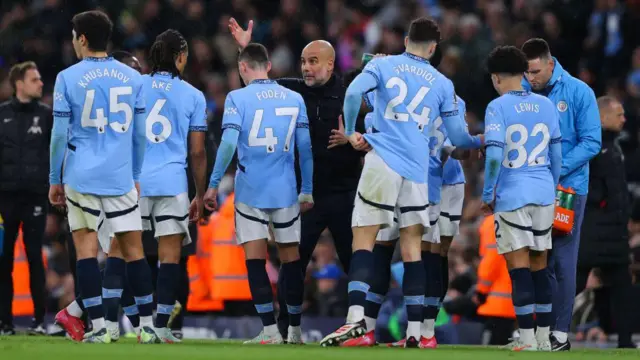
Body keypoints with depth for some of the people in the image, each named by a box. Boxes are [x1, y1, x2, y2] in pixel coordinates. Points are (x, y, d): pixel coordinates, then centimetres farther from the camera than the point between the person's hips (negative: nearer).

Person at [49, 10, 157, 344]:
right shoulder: (132, 78, 6)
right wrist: (136, 175, 19)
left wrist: (55, 179, 6)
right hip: (121, 178, 2)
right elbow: (140, 134, 9)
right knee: (133, 248, 7)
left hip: (81, 178, -2)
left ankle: (98, 328, -4)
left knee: (86, 247, 2)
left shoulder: (67, 78, -3)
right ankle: (147, 326, 6)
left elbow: (59, 134, -2)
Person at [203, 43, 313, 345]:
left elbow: (228, 143, -13)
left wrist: (214, 184, -6)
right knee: (290, 257, 12)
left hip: (250, 191, -3)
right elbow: (306, 149, 7)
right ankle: (295, 331, 18)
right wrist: (307, 192, 14)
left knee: (255, 259, 0)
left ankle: (270, 330, -8)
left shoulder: (238, 98, -4)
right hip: (286, 192, 3)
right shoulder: (294, 99, 6)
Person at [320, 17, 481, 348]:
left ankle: (356, 316, -22)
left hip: (382, 162, -2)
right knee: (411, 247, 7)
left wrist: (350, 132, 5)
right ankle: (414, 332, 4)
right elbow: (458, 137, 17)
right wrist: (482, 141, 39)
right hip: (417, 170, 2)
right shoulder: (443, 84, 15)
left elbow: (353, 92, -10)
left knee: (364, 240, -4)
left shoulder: (383, 65, 9)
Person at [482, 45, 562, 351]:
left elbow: (494, 154, -16)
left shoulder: (498, 107, -8)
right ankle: (544, 336, 15)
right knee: (539, 265, 13)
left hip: (512, 196, -5)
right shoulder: (545, 105, 7)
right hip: (543, 194, 5)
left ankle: (527, 338, -5)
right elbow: (556, 154, 11)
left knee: (519, 266, -2)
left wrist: (487, 195, -6)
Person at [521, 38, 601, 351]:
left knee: (561, 260, -2)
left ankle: (560, 333, 1)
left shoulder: (578, 92, -7)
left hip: (568, 187, -3)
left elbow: (591, 142, -10)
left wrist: (557, 169, -19)